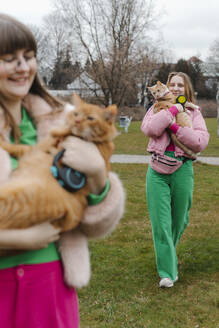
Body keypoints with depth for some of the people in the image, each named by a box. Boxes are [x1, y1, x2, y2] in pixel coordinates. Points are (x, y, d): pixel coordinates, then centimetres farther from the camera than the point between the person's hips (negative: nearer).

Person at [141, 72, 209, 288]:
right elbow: (148, 129, -12)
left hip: (182, 170, 1)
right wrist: (171, 111, -13)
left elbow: (201, 141, -7)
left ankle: (167, 253, 41)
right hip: (158, 170, -1)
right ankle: (167, 272, 0)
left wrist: (176, 127, -15)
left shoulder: (193, 112, 8)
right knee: (161, 221, -5)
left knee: (179, 219, 12)